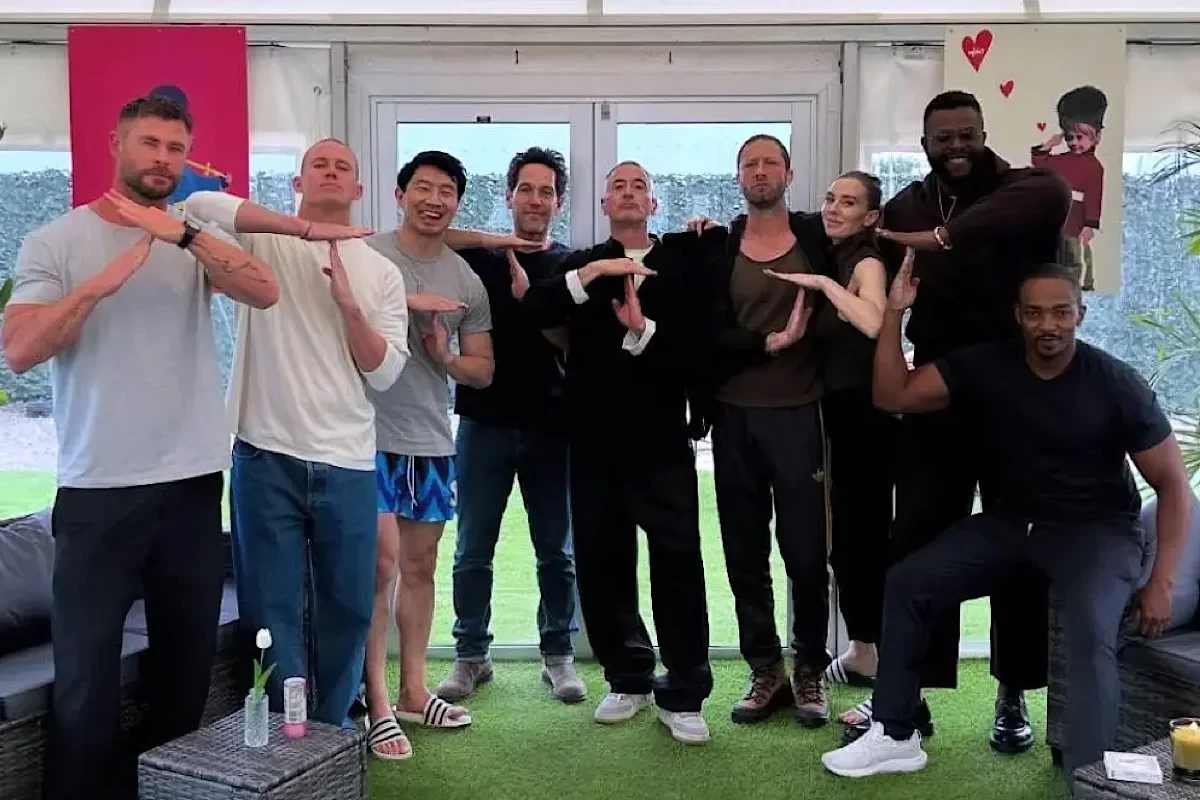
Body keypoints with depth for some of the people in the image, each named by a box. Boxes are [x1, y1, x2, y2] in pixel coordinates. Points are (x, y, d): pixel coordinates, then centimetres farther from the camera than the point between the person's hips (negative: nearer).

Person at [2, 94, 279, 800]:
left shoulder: (198, 238, 7)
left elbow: (266, 292, -11)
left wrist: (181, 232, -21)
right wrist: (98, 285, -21)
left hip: (193, 485, 3)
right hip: (97, 492, -2)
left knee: (188, 665, 13)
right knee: (86, 676, 1)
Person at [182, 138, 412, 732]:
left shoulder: (381, 272, 10)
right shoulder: (262, 243, 3)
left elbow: (384, 373, 3)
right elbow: (200, 205, -19)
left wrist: (349, 303, -12)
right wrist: (307, 228, -24)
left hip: (347, 464, 3)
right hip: (266, 457, -2)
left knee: (346, 605, 10)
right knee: (272, 608, 3)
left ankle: (332, 728, 27)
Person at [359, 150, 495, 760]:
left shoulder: (467, 282, 8)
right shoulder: (365, 256, -5)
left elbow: (482, 371, 12)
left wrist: (446, 357, -10)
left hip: (433, 440, 5)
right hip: (372, 434, -5)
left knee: (419, 566, 12)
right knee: (382, 561, -9)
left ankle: (412, 690, 25)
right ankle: (377, 704, 2)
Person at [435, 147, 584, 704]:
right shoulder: (476, 257, 4)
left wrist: (530, 298, -18)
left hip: (551, 426, 1)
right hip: (484, 422, 0)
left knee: (556, 553, 7)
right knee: (472, 551, 5)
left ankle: (558, 655, 19)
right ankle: (471, 655, 18)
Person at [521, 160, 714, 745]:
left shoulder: (682, 260, 6)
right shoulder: (581, 264, 11)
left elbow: (697, 343, -5)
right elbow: (533, 312, -9)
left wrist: (642, 330, -19)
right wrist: (590, 273, -20)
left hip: (662, 439, -2)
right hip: (596, 442, 3)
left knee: (678, 561, -5)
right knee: (601, 565, 8)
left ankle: (682, 695, 5)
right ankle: (628, 680, 24)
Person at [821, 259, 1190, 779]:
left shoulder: (1117, 384, -12)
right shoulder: (985, 366, -5)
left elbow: (1173, 485, -6)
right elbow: (892, 396, -9)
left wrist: (1161, 582, -14)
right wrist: (894, 312, -20)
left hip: (1097, 529, -3)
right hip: (1008, 523, 4)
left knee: (1091, 629, -33)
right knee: (907, 582, -11)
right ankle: (895, 736, 0)